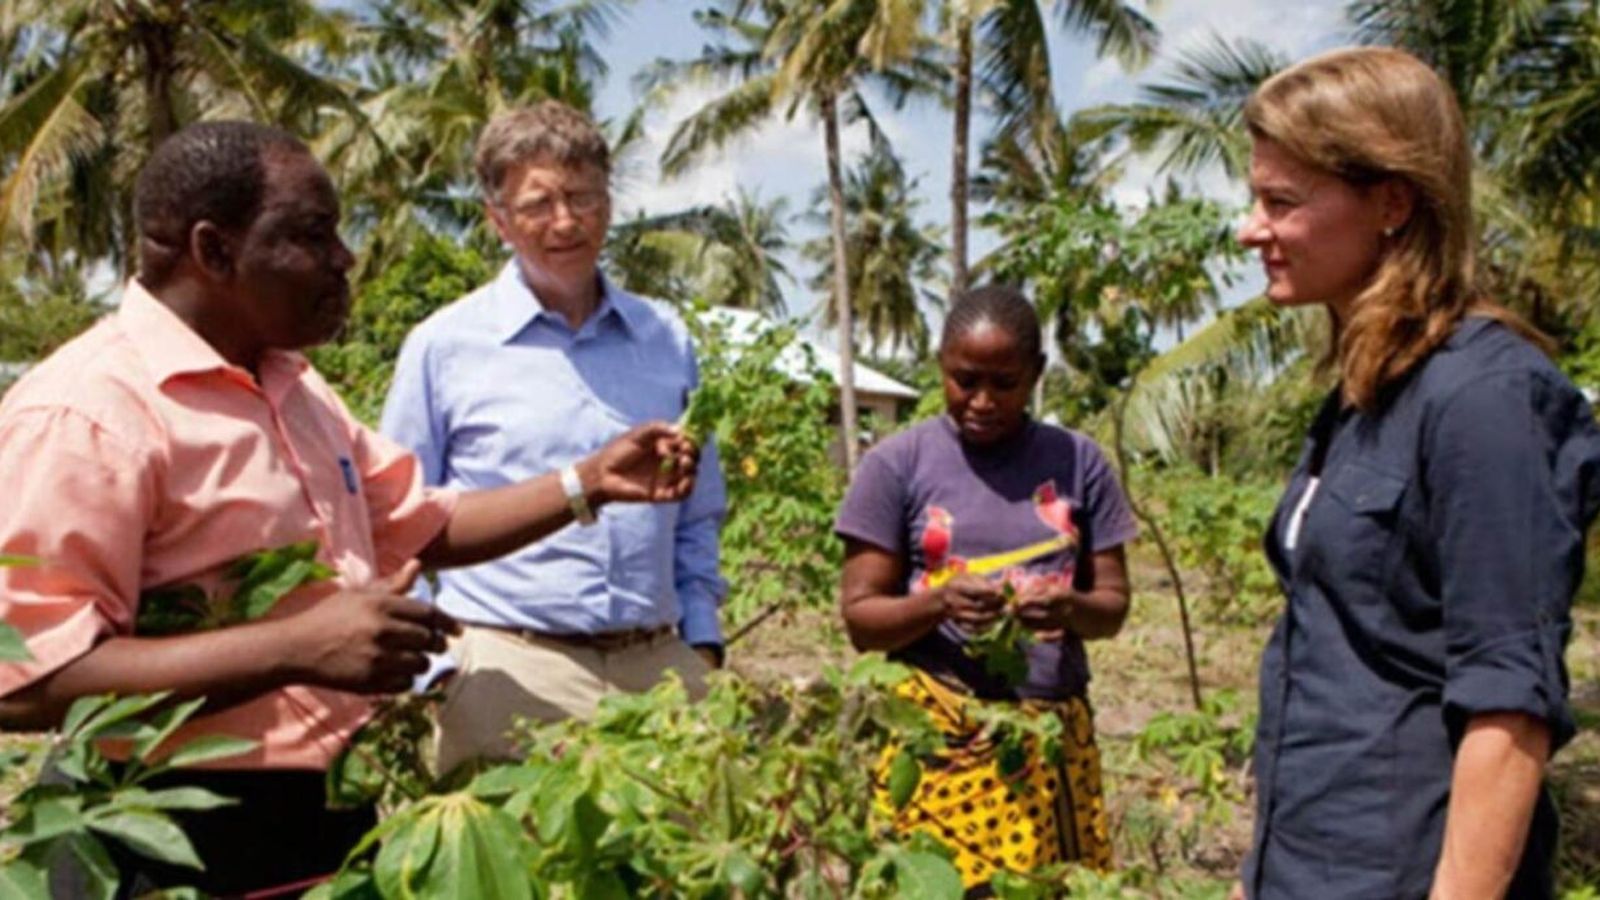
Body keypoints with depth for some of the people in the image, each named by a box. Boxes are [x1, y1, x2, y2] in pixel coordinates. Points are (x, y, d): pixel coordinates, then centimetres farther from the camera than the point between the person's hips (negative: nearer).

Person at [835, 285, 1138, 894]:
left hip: (1055, 733, 2)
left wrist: (1070, 607, -16)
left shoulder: (1078, 463, 5)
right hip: (940, 735, -2)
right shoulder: (897, 465, -2)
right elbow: (861, 618, -2)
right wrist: (937, 602, -21)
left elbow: (1112, 605, 6)